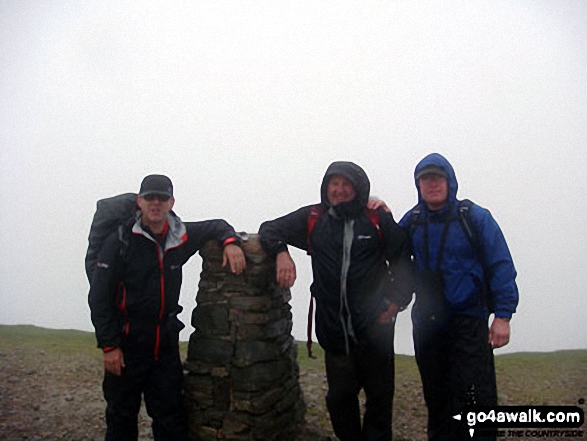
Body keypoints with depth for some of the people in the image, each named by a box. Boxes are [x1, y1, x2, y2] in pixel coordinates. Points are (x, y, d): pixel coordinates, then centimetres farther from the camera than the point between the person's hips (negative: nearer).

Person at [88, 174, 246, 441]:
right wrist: (109, 346, -12)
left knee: (172, 419, 11)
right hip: (127, 346, -3)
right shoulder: (120, 241, -9)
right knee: (121, 420, 12)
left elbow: (216, 226, 18)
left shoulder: (180, 237, 2)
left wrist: (230, 242, -5)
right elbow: (99, 297, -9)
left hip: (166, 344, 3)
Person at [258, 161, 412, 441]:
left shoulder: (378, 219, -3)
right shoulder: (312, 218, 1)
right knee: (340, 396, 15)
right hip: (334, 328, 1)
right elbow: (270, 229, 7)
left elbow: (403, 261, 4)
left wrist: (395, 302, -3)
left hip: (375, 326, -1)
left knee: (380, 393, 14)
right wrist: (281, 253, -14)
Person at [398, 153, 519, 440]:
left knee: (472, 396, -7)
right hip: (425, 321, 5)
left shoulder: (475, 217, -6)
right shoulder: (412, 220, 7)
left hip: (468, 319, -4)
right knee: (435, 395, 17)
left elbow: (501, 266, -7)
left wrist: (503, 315, -13)